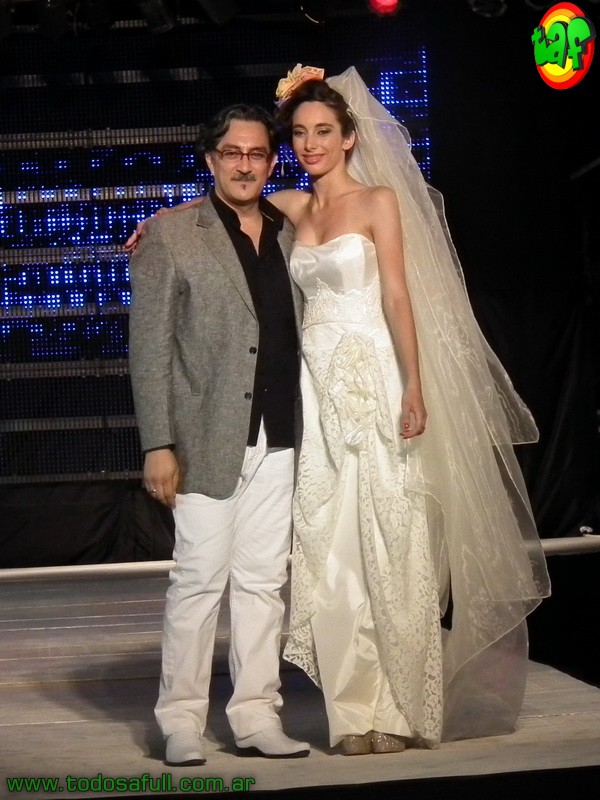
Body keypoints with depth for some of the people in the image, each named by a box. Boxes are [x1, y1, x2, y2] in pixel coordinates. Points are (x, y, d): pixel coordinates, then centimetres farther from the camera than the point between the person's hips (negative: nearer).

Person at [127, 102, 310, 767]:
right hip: (206, 436, -4)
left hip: (278, 438, 4)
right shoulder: (169, 236, 0)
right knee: (200, 577, -2)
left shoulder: (292, 234, 13)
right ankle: (181, 721, 9)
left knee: (264, 580, 7)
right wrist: (158, 444, -9)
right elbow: (149, 346, -3)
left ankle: (256, 716, 15)